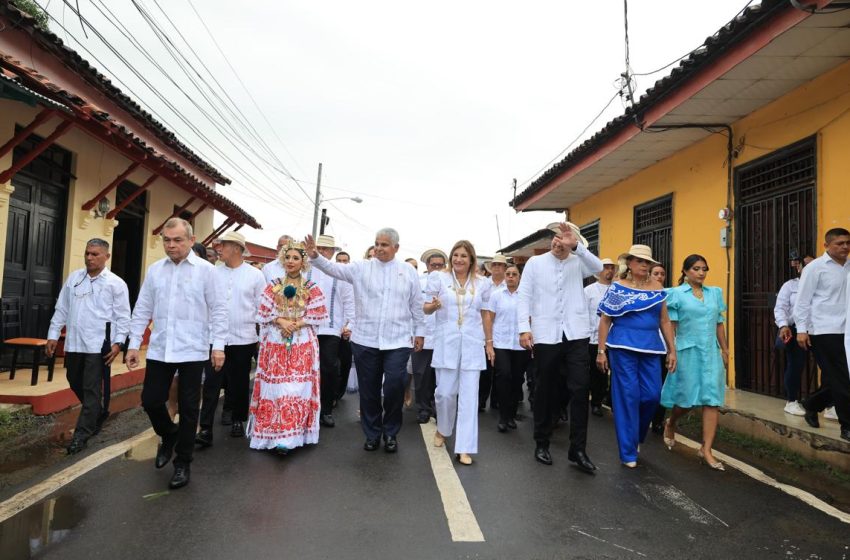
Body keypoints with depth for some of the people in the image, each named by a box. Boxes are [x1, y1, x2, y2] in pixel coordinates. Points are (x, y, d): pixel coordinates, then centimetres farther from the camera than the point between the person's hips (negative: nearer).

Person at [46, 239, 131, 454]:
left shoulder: (116, 283, -5)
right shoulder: (73, 278, 9)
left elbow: (123, 317, -6)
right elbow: (61, 308, 13)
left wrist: (118, 342, -13)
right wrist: (53, 335, 9)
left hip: (99, 345, -6)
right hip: (74, 342, 6)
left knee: (91, 389, -2)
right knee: (75, 383, 18)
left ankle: (81, 434, 7)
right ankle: (97, 413, 40)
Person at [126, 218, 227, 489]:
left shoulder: (206, 270, -4)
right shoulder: (154, 270, 8)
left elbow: (218, 310, -4)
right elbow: (142, 310, 12)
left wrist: (218, 346, -9)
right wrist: (134, 344, 8)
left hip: (193, 352, -3)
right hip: (159, 350, 4)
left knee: (188, 409, 5)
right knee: (150, 400, 7)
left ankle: (182, 464, 22)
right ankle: (169, 436, 38)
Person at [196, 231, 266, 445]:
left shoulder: (255, 275, -1)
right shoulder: (213, 273, 5)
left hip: (243, 339, -1)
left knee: (240, 384, 12)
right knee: (211, 384, -2)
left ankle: (238, 420, 29)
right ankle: (206, 429, 2)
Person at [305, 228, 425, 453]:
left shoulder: (409, 272, 6)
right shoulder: (361, 268, 4)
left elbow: (416, 305, 9)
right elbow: (334, 268, -6)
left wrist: (419, 332, 10)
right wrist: (315, 256, -23)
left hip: (398, 342, -1)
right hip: (365, 340, 1)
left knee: (394, 387, -5)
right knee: (369, 389, 10)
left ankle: (390, 432, 19)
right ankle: (372, 433, 28)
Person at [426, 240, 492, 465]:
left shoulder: (482, 284, 7)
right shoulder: (439, 278, 2)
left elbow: (485, 314, 13)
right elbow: (426, 309, 2)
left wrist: (490, 342, 12)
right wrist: (434, 305, -21)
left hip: (472, 344, 1)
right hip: (446, 343, -1)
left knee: (469, 395, -1)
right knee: (445, 392, 1)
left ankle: (464, 448, 6)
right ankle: (442, 430, 31)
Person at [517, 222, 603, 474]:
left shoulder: (578, 263, 7)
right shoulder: (535, 263, 5)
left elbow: (598, 267, -14)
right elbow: (524, 296, 0)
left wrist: (575, 245, -22)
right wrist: (524, 328, -10)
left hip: (576, 335, 1)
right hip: (545, 336, -1)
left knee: (580, 389, -3)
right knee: (545, 390, 10)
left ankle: (578, 449, 9)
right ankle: (542, 443, 26)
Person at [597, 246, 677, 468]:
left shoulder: (657, 288, 9)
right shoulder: (617, 288, -1)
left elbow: (665, 321, 12)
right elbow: (605, 320, -2)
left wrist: (672, 350, 7)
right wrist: (601, 351, -6)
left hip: (651, 348, 4)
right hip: (623, 347, -4)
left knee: (652, 395, 1)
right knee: (628, 396, -1)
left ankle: (636, 436, 30)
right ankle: (628, 451, 11)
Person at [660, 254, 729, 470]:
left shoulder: (715, 293, 11)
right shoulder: (676, 294, -2)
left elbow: (719, 324, 14)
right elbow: (670, 326, -5)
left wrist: (725, 350, 12)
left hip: (711, 352, 4)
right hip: (688, 352, -4)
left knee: (712, 400, -2)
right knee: (687, 399, 4)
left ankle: (706, 450, 4)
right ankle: (670, 424, 35)